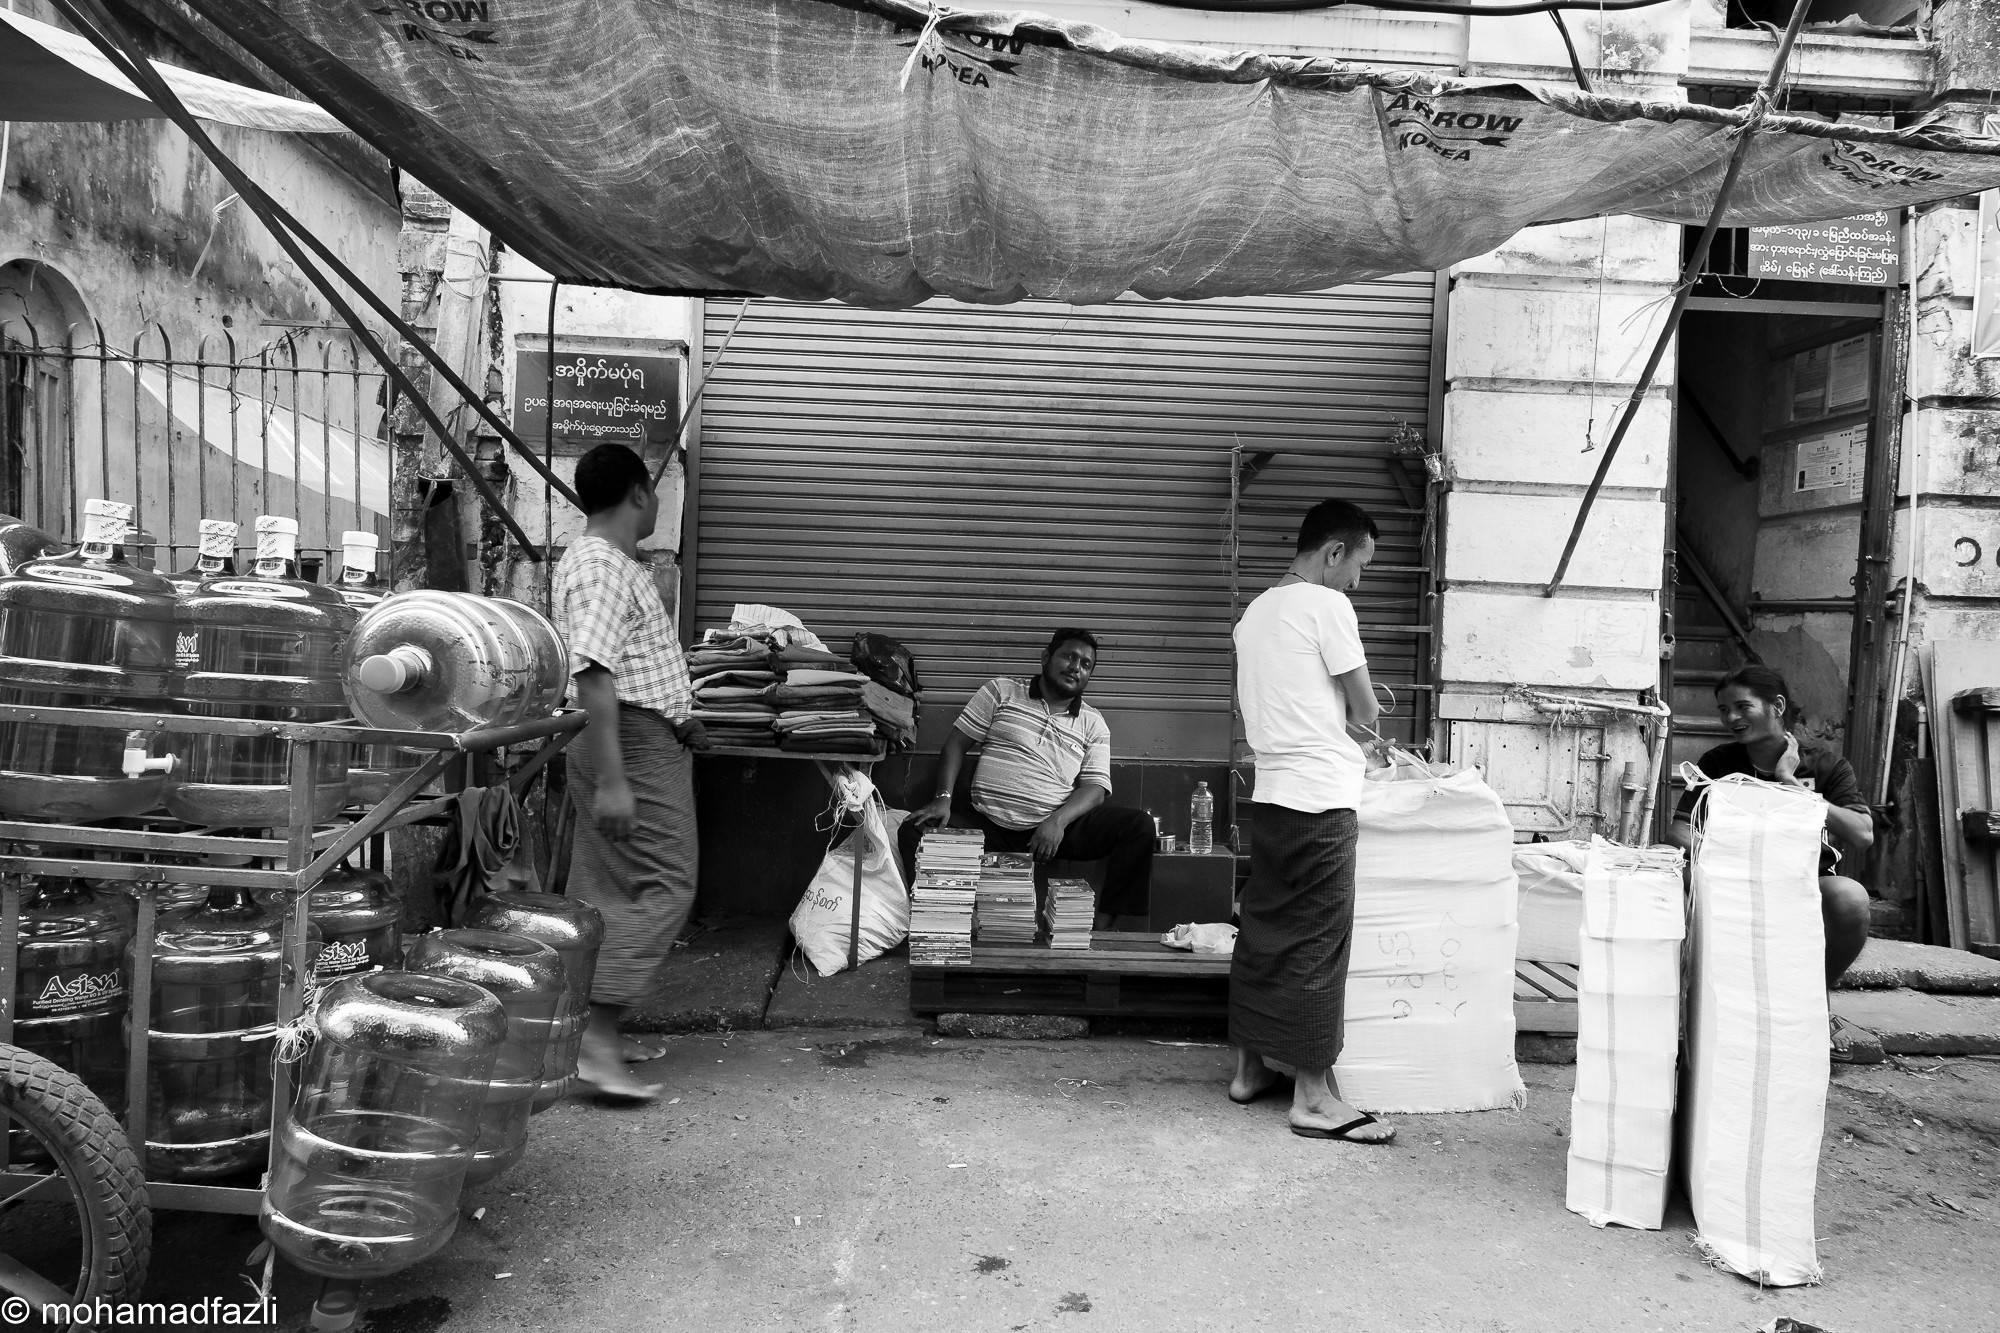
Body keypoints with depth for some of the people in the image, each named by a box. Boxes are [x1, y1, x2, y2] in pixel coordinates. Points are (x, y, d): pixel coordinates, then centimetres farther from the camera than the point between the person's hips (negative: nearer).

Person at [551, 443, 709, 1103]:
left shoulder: (607, 562, 17)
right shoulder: (602, 569, -17)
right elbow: (593, 676, -25)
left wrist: (679, 723, 33)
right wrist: (610, 780, -29)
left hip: (643, 740, 11)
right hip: (633, 746, -11)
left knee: (605, 888, 12)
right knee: (663, 886, -11)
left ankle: (594, 1028, 20)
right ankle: (595, 1040, -11)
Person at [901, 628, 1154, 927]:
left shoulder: (1093, 723, 13)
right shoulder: (1002, 691, 11)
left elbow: (1096, 787, 2)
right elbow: (957, 743, 8)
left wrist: (1058, 821, -18)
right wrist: (943, 798, -8)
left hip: (1058, 827, 1)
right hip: (987, 824, -1)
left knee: (1140, 826, -20)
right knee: (912, 833, -26)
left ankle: (1101, 928, -16)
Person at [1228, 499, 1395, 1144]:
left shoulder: (1255, 611, 15)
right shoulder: (1327, 606, -10)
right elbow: (1366, 711, -7)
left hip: (1271, 793, 8)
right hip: (1320, 799, -8)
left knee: (1263, 929, 13)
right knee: (1317, 943, -3)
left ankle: (1250, 1067, 22)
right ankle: (1314, 1096, 3)